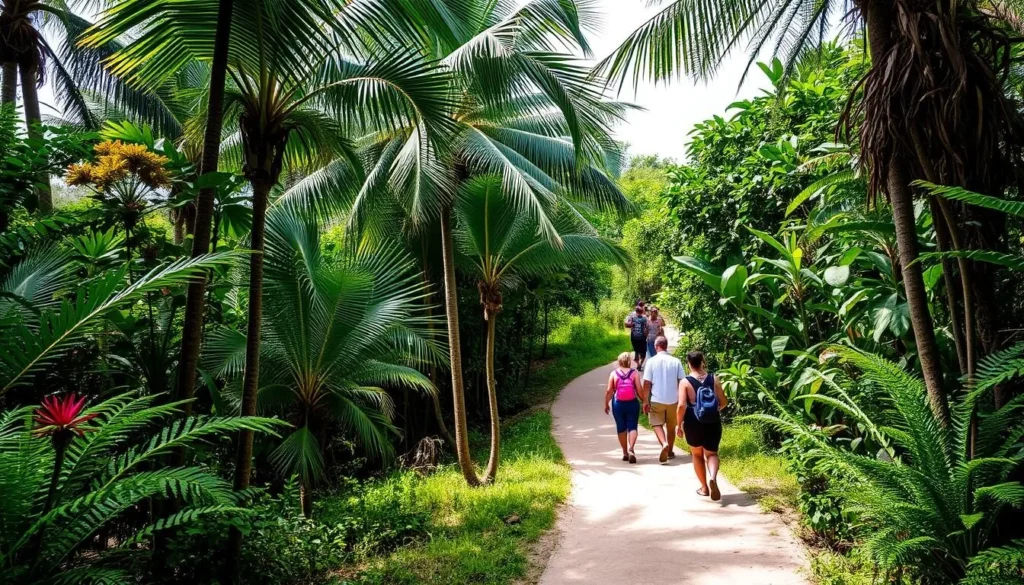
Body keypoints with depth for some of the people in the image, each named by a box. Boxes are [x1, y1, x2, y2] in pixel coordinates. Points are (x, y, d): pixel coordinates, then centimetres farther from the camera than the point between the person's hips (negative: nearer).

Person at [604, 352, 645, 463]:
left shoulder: (613, 373, -1)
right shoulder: (634, 373, -3)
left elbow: (609, 391, -3)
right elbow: (639, 390, -7)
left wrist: (606, 404, 6)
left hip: (618, 404, 1)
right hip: (632, 404, -1)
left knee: (621, 428, 12)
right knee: (632, 427, 3)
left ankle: (625, 453, 18)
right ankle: (631, 449, -19)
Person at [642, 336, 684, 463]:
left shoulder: (652, 361, -8)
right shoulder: (676, 361, -3)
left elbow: (647, 383, -9)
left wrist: (645, 401, -3)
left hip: (657, 400, -2)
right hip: (673, 400, 3)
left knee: (657, 424, 6)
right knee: (671, 426, 16)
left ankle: (664, 444, -19)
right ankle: (670, 451, 27)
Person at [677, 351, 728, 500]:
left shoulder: (685, 382, -9)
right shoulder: (714, 379, -1)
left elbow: (682, 405, -16)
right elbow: (723, 402, 3)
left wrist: (679, 424, -4)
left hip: (693, 424, -1)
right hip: (713, 423, 2)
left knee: (697, 454, 18)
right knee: (712, 454, 13)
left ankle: (704, 487, 25)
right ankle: (713, 478, -16)